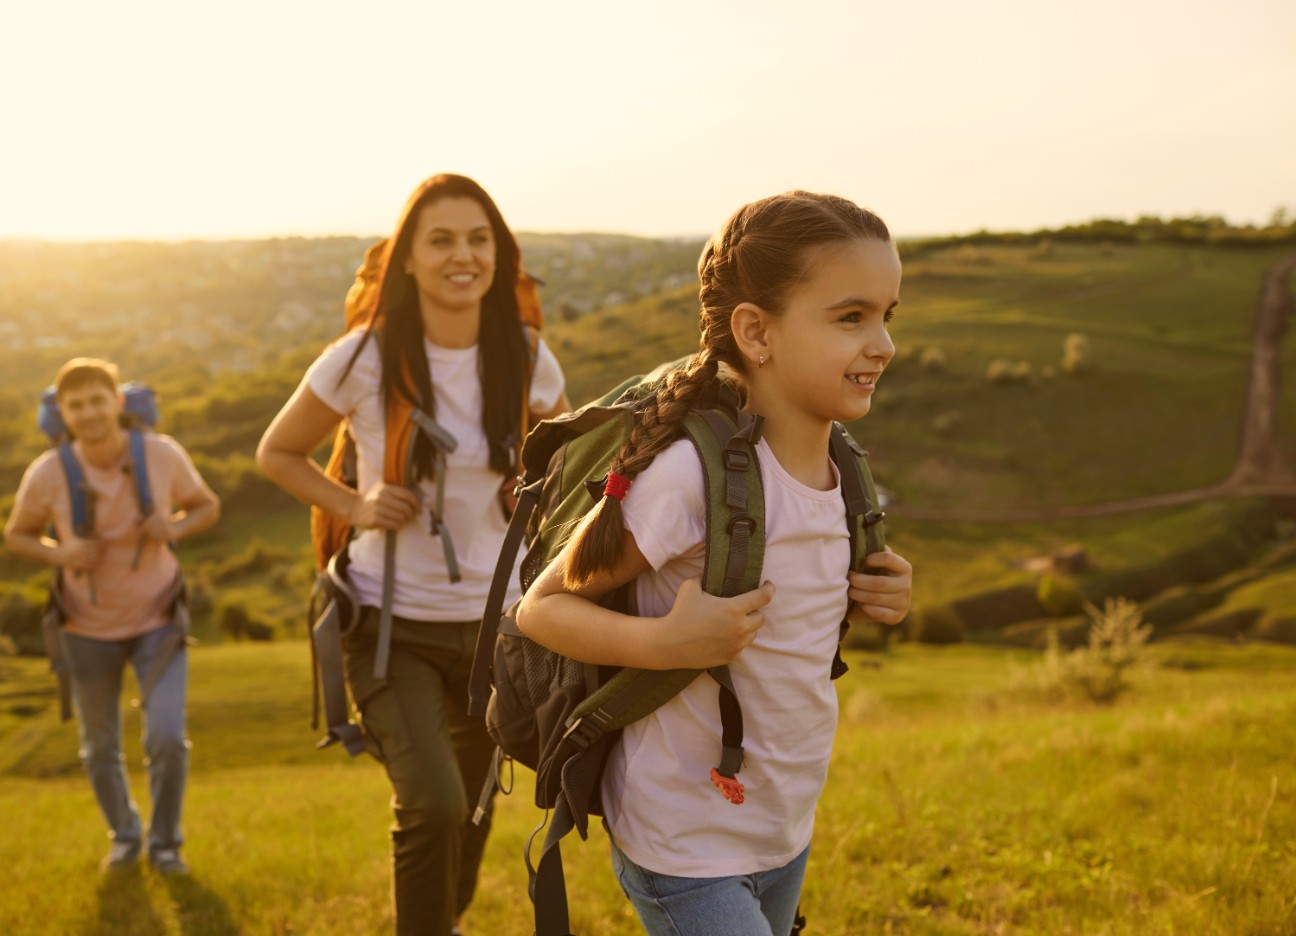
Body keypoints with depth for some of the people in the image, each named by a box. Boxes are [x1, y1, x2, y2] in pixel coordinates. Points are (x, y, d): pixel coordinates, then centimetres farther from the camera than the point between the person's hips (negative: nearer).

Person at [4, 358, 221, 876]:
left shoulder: (162, 454, -21)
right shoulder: (47, 474, -22)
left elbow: (206, 507, -2)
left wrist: (174, 528, -25)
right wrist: (61, 555, -24)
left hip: (158, 619, -1)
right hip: (89, 627, 1)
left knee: (167, 739, -11)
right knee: (100, 748, 14)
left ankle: (165, 842, 16)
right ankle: (124, 835, 42)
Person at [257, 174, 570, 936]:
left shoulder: (526, 359, -5)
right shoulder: (365, 360, -14)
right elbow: (278, 453, 1)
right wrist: (354, 505, -15)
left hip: (493, 621, 4)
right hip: (393, 624, -4)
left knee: (474, 808, 21)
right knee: (434, 806, -23)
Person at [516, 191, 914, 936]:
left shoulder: (836, 469, -1)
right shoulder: (690, 473, -24)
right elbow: (541, 607, -16)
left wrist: (872, 600, -4)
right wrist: (663, 642, -32)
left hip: (787, 830, 7)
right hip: (685, 848, -7)